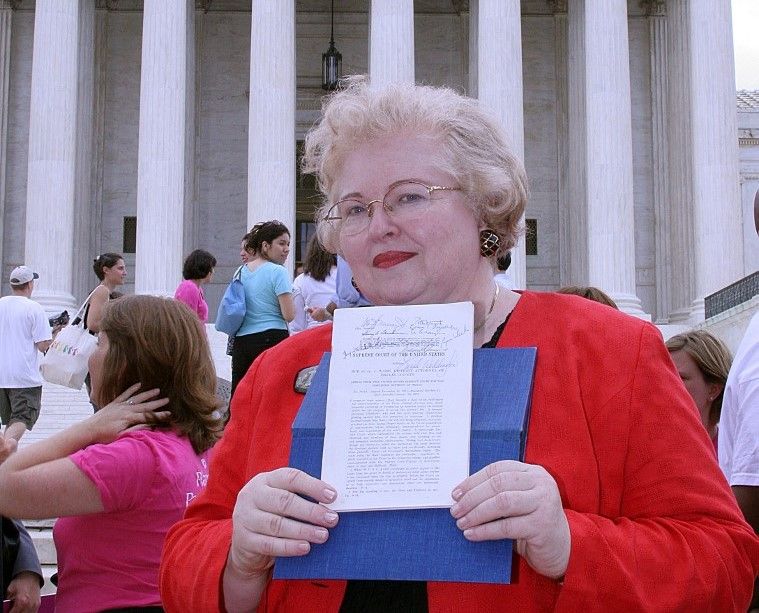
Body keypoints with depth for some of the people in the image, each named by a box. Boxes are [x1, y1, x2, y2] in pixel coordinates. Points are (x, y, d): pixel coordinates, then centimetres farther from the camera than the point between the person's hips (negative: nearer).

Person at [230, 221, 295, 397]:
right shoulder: (278, 272, -8)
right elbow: (289, 315, -11)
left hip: (241, 343, 6)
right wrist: (290, 299, 7)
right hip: (272, 339, -6)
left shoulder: (241, 271, 13)